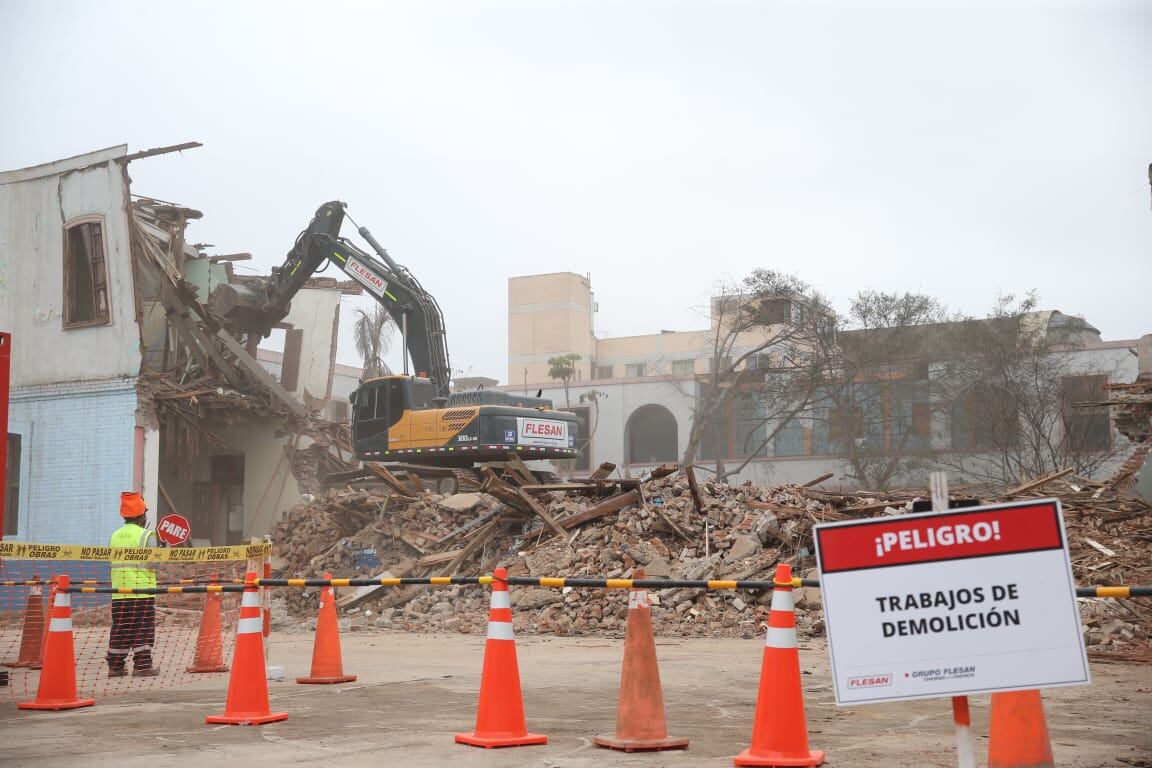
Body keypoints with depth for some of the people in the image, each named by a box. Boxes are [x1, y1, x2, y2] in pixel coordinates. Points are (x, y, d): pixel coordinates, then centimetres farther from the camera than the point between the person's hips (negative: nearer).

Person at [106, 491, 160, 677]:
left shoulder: (115, 536, 11)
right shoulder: (146, 536, -6)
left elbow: (112, 561, 11)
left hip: (119, 592, 5)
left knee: (120, 630, 9)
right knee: (142, 630, -1)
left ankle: (115, 666, 12)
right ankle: (142, 665, -2)